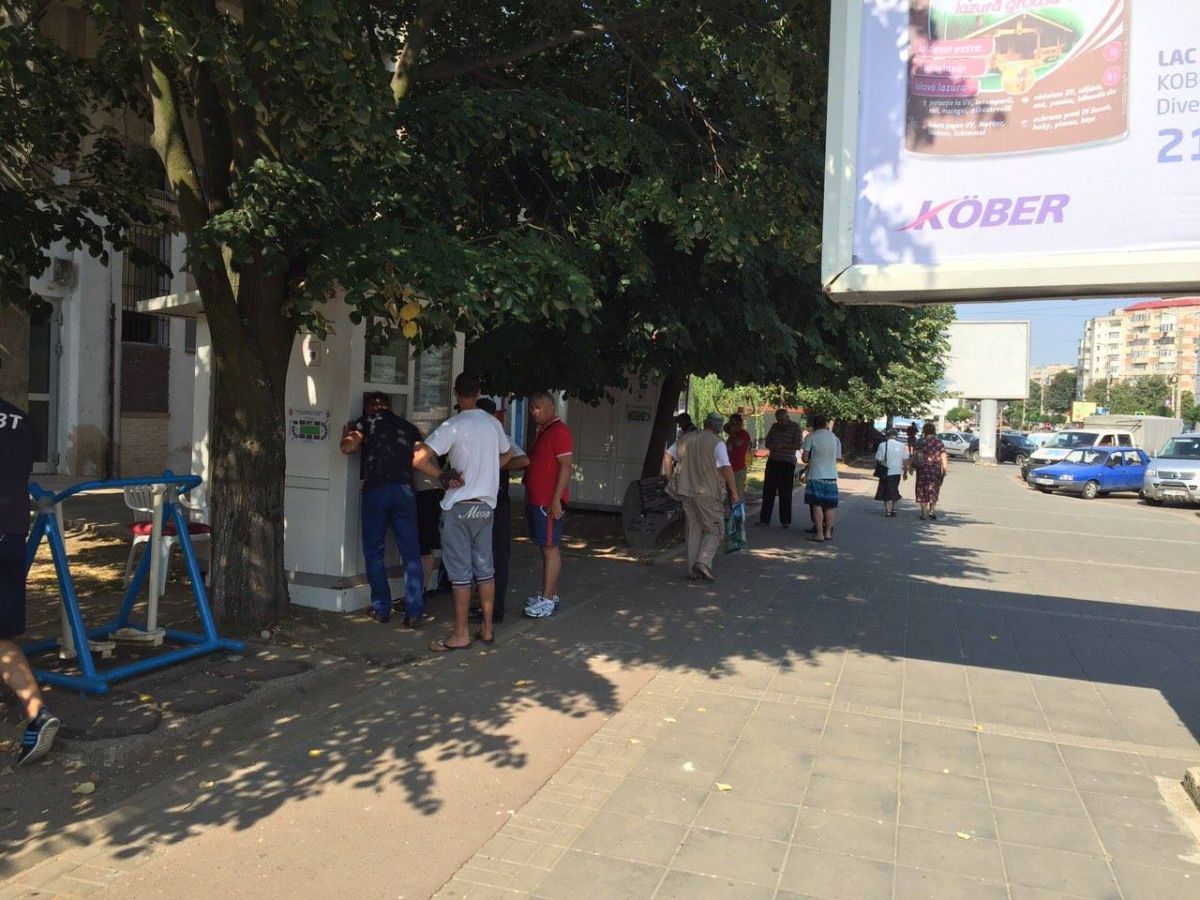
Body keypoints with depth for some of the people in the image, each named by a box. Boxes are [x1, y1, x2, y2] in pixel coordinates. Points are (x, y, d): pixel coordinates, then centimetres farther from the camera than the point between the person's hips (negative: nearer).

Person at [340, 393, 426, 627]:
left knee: (374, 552, 10)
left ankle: (381, 609, 12)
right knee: (411, 554, 4)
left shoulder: (368, 420, 9)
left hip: (376, 489, -2)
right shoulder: (409, 427, 19)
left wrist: (347, 436, 19)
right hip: (405, 490, 2)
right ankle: (414, 612, 0)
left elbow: (348, 448, -2)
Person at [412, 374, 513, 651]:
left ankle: (461, 635, 6)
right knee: (485, 568, 12)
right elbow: (507, 454, 23)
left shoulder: (453, 426, -13)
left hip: (459, 507, -5)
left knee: (461, 572, 0)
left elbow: (419, 459, -21)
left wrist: (443, 476, -8)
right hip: (486, 505, 6)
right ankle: (487, 628, 20)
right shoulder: (493, 423, 4)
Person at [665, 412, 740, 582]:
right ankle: (703, 562, -12)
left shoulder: (685, 439, 10)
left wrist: (670, 479, 18)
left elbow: (668, 455, 14)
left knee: (693, 531, 14)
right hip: (708, 493, -5)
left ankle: (692, 570, 14)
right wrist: (734, 492, -8)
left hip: (687, 492, 5)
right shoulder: (717, 443, -7)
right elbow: (727, 468, -16)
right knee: (715, 531, 6)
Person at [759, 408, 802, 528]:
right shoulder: (774, 427, 12)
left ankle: (785, 521, 5)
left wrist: (782, 446, -18)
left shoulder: (795, 427, -4)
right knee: (768, 491, 5)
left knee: (785, 493, -2)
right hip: (773, 461, 5)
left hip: (787, 463, -5)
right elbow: (767, 443, 16)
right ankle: (764, 519, 12)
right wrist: (772, 446, -6)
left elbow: (798, 445, -11)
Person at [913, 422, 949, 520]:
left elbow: (914, 455, -3)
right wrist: (945, 468, -1)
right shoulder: (938, 442, -1)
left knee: (923, 490, 5)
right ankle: (932, 510, 6)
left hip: (923, 468, 0)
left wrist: (912, 466, 5)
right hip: (936, 468, 0)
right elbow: (943, 456, -4)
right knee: (934, 490, 13)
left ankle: (924, 512, 3)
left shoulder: (920, 442, -1)